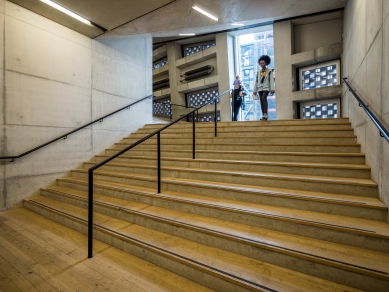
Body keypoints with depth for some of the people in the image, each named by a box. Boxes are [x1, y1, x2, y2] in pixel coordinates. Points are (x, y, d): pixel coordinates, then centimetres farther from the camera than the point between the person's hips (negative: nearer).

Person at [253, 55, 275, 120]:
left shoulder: (270, 71, 4)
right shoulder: (258, 72, 15)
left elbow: (272, 80, -5)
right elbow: (256, 82, 13)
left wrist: (272, 89, -16)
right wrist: (255, 91, 7)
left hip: (266, 88, -4)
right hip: (260, 88, 5)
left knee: (264, 99, -27)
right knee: (261, 102, -2)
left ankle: (265, 115, -33)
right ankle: (264, 116, -1)